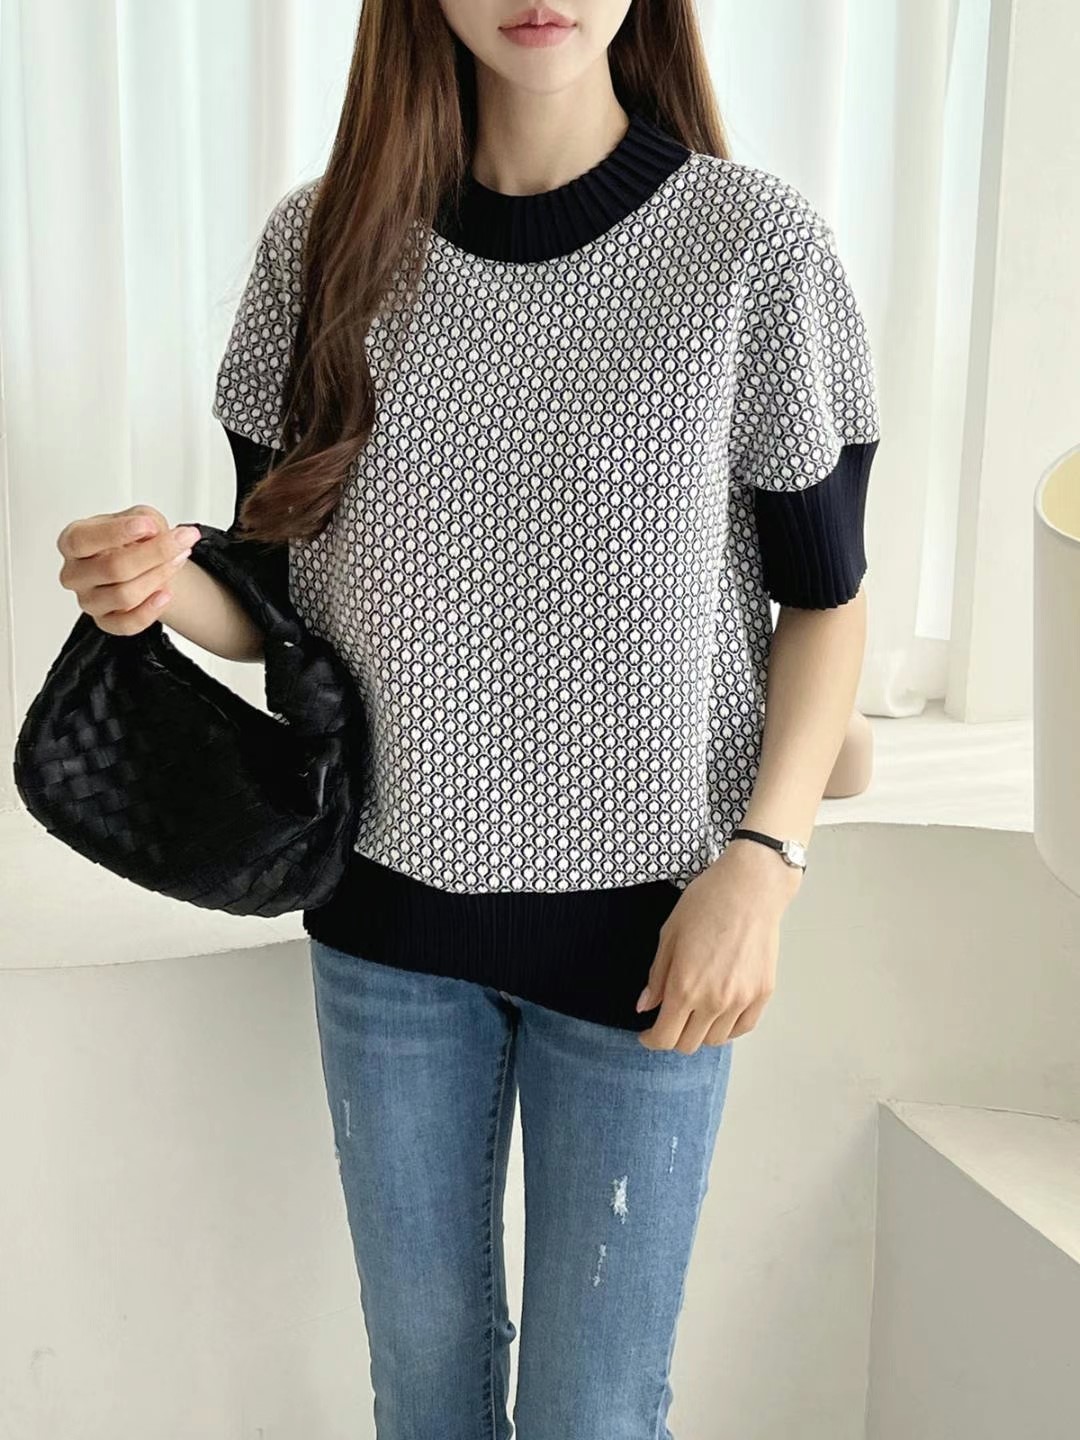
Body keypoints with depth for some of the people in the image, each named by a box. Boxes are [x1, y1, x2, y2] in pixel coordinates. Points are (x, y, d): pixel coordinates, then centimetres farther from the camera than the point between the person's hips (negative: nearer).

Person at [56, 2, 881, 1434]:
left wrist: (763, 859, -14)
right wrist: (169, 585, -19)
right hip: (389, 908, 3)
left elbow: (825, 596, -3)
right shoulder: (326, 242, -4)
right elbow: (277, 600, 2)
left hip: (637, 923, -2)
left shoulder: (754, 246, -12)